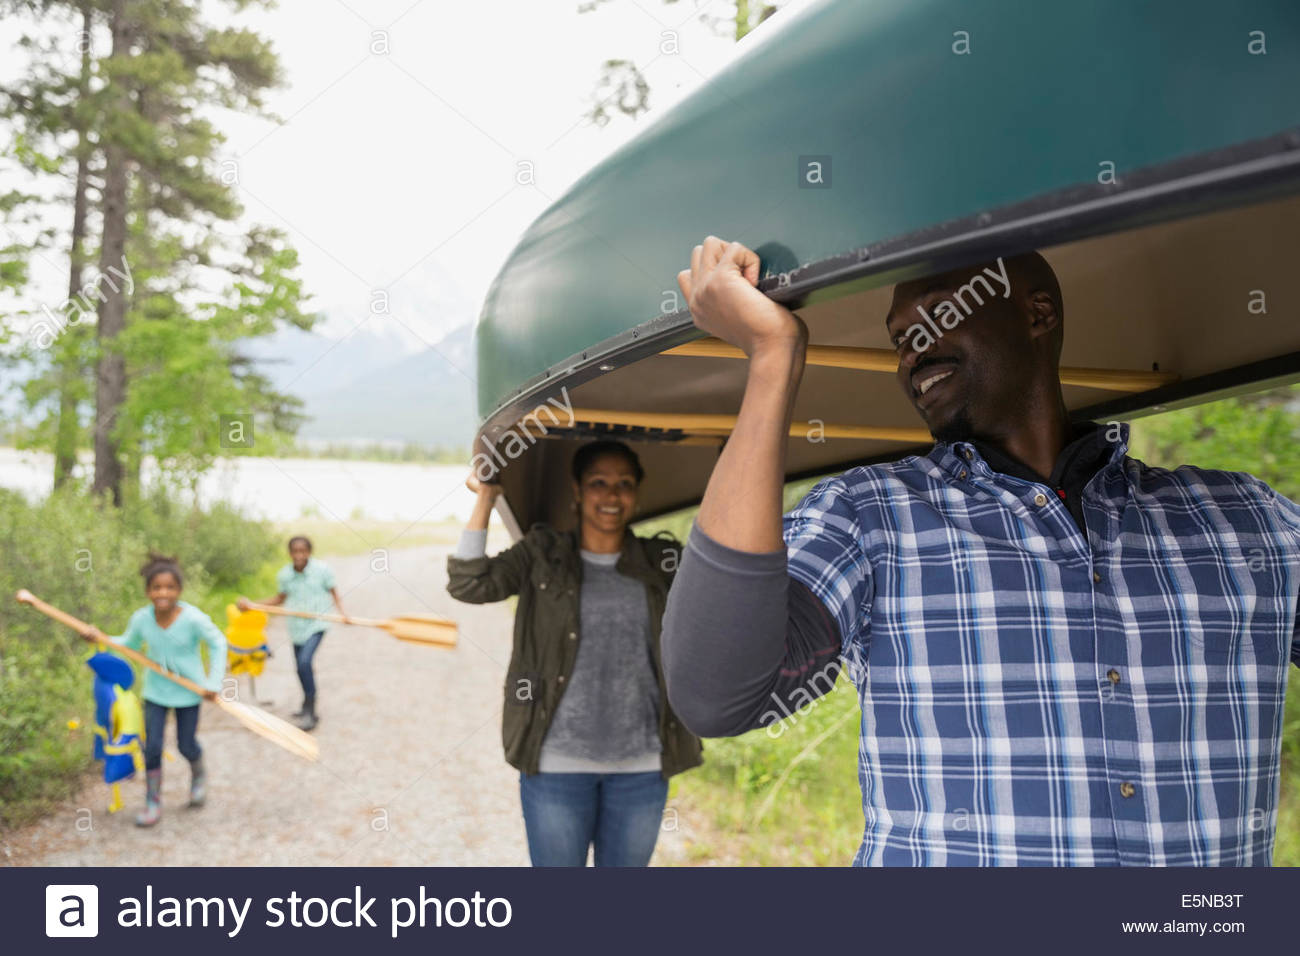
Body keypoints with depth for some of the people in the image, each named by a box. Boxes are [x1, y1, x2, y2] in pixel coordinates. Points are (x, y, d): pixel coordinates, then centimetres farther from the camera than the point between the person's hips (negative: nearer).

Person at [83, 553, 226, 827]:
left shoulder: (193, 619, -23)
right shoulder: (141, 620, -12)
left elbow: (218, 644, -10)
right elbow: (129, 645, 9)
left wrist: (213, 682, -12)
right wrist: (102, 638, -6)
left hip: (188, 691, -2)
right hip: (156, 692, 2)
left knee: (187, 745, 8)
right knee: (152, 746, -2)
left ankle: (199, 775, 42)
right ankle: (153, 803, 12)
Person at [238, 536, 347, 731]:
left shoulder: (322, 570, -12)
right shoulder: (284, 575, -2)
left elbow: (333, 592, 1)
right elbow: (279, 599, 14)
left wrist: (341, 612, -15)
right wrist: (252, 605, 5)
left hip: (316, 626, -4)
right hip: (297, 628, 5)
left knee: (304, 663, -22)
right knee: (302, 668, 15)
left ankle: (309, 712, -14)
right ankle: (308, 706, 39)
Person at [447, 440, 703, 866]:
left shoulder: (661, 563, 7)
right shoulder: (541, 555, 3)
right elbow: (469, 584, -8)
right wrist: (485, 500, -10)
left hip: (641, 764, 2)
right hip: (558, 761, -2)